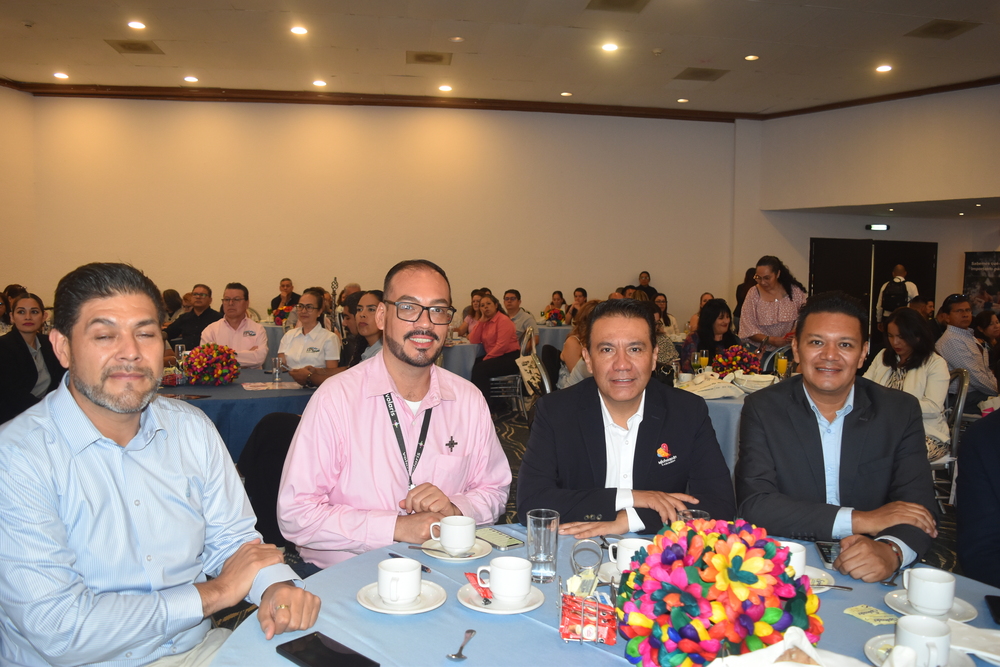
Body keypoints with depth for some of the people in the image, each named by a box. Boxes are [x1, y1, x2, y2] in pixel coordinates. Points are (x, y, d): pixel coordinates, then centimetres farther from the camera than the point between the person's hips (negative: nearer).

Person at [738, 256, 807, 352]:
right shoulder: (753, 294, -1)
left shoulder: (794, 291, 3)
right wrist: (770, 340, -16)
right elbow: (748, 328, -3)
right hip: (762, 350, -1)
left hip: (789, 349, 1)